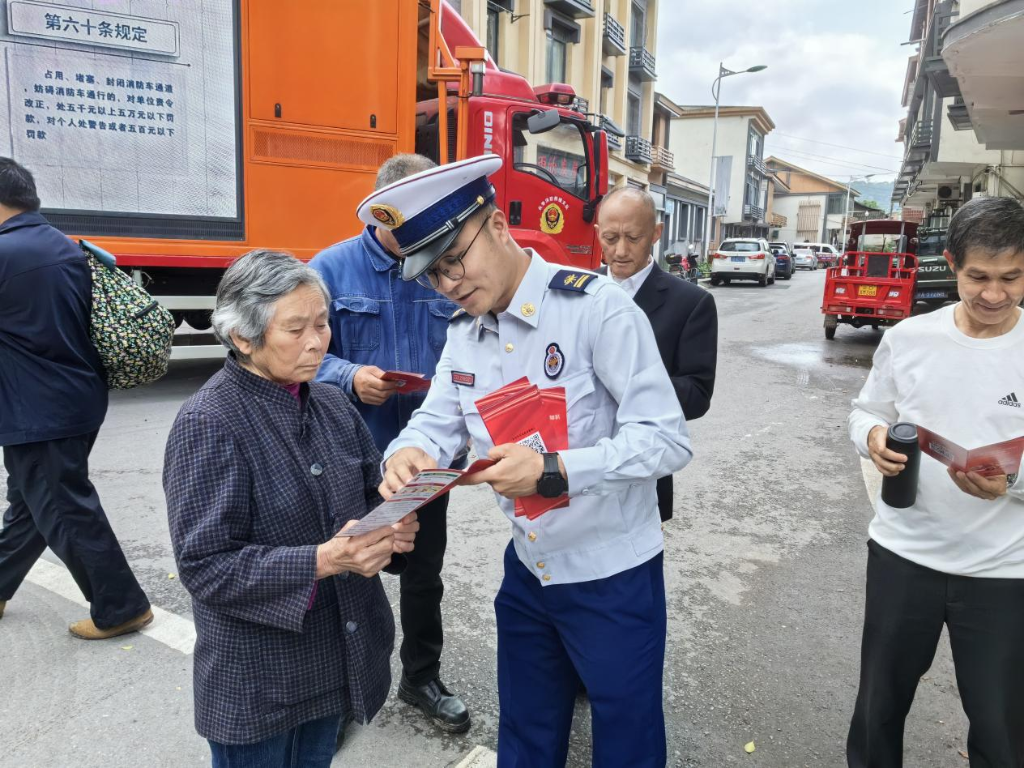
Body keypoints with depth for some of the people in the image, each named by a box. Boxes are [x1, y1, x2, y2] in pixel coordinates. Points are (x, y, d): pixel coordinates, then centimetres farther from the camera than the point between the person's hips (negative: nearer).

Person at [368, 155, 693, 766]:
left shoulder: (597, 307, -21)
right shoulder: (463, 331, 3)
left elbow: (668, 439, -24)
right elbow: (437, 420, 2)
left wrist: (552, 471, -36)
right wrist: (408, 453, -22)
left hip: (613, 577, -6)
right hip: (526, 571, 6)